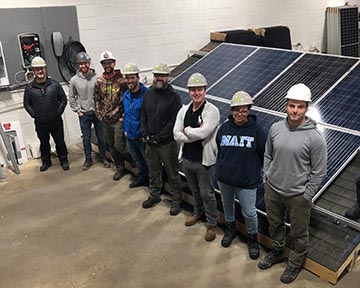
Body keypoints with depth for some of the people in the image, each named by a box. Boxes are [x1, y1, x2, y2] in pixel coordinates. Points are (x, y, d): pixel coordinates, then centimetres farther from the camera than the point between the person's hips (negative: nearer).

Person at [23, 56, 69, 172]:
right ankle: (46, 162, 32)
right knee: (44, 143, 15)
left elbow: (63, 99, 2)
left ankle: (63, 160, 26)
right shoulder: (29, 87, -1)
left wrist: (58, 112, -5)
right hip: (40, 123, 1)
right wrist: (34, 114, -3)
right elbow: (27, 104, 6)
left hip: (56, 121, -1)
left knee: (60, 141, 9)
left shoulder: (55, 84, -3)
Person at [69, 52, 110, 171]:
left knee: (101, 136, 11)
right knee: (86, 138, 11)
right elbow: (71, 97, 5)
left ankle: (103, 157, 27)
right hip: (84, 115, 1)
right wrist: (77, 111, 0)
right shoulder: (74, 80, -5)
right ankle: (88, 159, 25)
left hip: (97, 112, 0)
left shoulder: (97, 78, -8)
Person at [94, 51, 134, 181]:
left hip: (119, 120, -5)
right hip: (105, 121, 5)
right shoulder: (99, 82, 5)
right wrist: (99, 115, 5)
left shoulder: (122, 79, -9)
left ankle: (135, 161, 19)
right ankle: (120, 168, 29)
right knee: (111, 146, 13)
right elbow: (96, 100, 13)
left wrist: (124, 116, -10)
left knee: (119, 145, -7)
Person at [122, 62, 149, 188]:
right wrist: (125, 129, 12)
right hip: (130, 137, 7)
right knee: (138, 161, 24)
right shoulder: (125, 95, 5)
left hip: (142, 137, -7)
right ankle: (142, 179, 42)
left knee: (148, 162, 7)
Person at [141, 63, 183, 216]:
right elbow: (143, 117, 11)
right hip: (150, 143, 5)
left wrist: (159, 137, -16)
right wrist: (146, 134, -3)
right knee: (153, 172, 20)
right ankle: (155, 195, 38)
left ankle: (176, 200, 21)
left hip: (167, 144, -5)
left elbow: (174, 121, -14)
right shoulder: (148, 94, 7)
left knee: (172, 174, 6)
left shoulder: (173, 96, -9)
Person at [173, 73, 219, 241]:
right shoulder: (183, 110, 1)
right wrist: (196, 133, -19)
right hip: (187, 159, 6)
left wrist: (186, 130, -13)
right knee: (194, 190, 25)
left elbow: (203, 133, -30)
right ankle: (198, 212, 49)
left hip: (205, 161, -5)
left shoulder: (212, 111, -16)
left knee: (207, 194, 8)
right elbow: (176, 135, -7)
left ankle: (212, 224, 27)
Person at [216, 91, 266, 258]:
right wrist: (221, 168, 12)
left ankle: (252, 238, 33)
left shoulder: (256, 130, -13)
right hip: (224, 178, 4)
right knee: (227, 205, 24)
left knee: (249, 213, 6)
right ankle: (230, 229, 50)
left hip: (247, 181, -4)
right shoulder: (224, 127, -3)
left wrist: (254, 170, 2)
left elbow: (264, 155, -3)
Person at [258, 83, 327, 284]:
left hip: (298, 196, -4)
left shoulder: (315, 137, -19)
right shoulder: (275, 128, -5)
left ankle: (295, 264, 41)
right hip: (272, 191, 5)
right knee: (275, 224, 25)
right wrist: (267, 178, 7)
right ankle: (277, 252, 51)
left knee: (299, 233, 16)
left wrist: (307, 196, -9)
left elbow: (318, 172, -12)